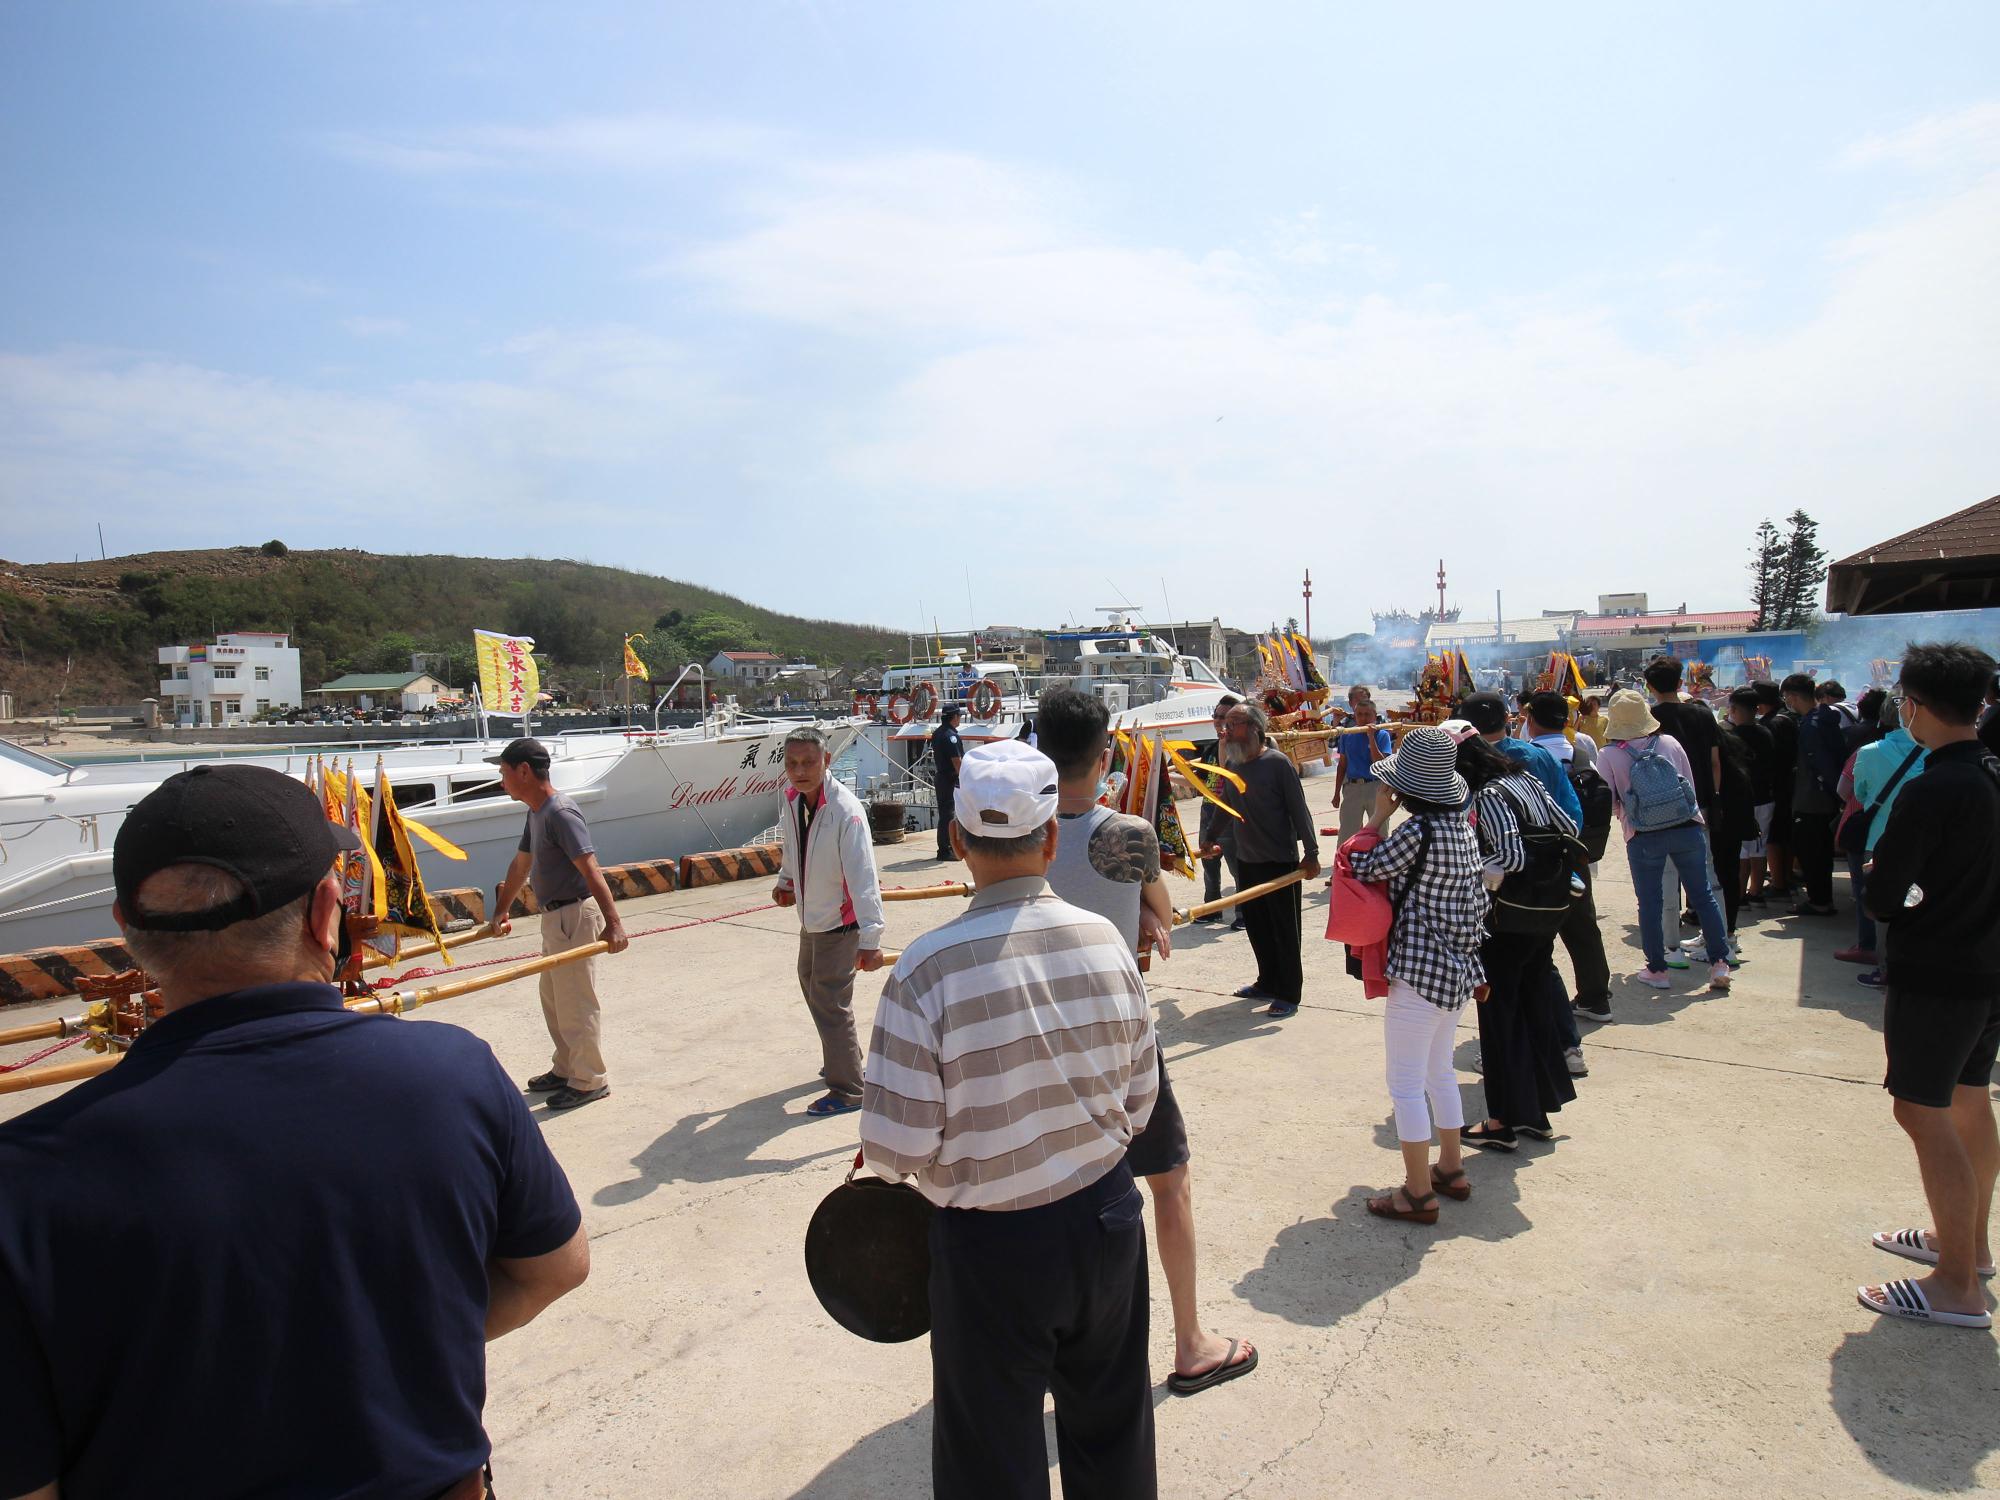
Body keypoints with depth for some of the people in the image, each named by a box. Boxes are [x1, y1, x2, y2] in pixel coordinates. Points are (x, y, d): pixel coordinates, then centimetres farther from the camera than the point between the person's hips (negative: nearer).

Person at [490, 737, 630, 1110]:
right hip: (555, 917, 10)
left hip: (574, 916, -10)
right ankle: (566, 1069, 34)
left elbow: (591, 869, -30)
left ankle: (590, 1081, 11)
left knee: (575, 1002, -1)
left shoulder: (560, 813, -21)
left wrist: (612, 922, -39)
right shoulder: (537, 812, 11)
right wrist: (502, 910, 37)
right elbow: (521, 865, 25)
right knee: (552, 999, 20)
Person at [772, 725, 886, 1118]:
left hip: (840, 921, -9)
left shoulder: (846, 811, -28)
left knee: (831, 1004, -6)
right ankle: (842, 1059, 46)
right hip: (811, 916, 9)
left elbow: (863, 877, -32)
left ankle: (847, 1092, 10)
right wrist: (786, 880, 4)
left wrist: (870, 939, -35)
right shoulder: (793, 800, -5)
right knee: (812, 986, 24)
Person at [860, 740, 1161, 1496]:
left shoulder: (928, 967, -24)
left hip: (989, 1244, -3)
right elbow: (1139, 1099, 1)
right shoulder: (1106, 940, -11)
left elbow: (898, 1145, -19)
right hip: (1106, 1216, 4)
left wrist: (879, 1161, 4)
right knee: (1111, 1432, 27)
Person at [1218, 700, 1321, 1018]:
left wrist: (1311, 854, -13)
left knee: (1284, 930, 3)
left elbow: (1299, 810, -12)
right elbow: (1225, 807, 19)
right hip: (1246, 861, 6)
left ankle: (1289, 995, 12)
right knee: (1256, 926, 15)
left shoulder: (1277, 762, -13)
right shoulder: (1231, 763, 6)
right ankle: (1267, 983, 30)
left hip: (1280, 861, -6)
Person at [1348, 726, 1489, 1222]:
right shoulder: (1461, 823, 4)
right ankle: (1451, 1169, 36)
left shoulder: (1417, 831, -22)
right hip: (1458, 967, 9)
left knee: (1406, 1084, 2)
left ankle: (1418, 1193, 11)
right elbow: (1477, 896, 11)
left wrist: (1379, 814, -6)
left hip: (1420, 970, -9)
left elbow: (1363, 869, -14)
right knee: (1439, 1070, 24)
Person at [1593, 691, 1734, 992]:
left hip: (1643, 837, -2)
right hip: (1687, 829, 2)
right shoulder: (1669, 743, 3)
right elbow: (1691, 784, 10)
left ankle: (1657, 970, 13)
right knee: (1704, 895, 12)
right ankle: (1720, 964, 14)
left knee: (1649, 903, 7)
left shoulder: (1609, 755, -5)